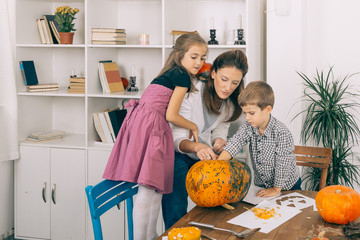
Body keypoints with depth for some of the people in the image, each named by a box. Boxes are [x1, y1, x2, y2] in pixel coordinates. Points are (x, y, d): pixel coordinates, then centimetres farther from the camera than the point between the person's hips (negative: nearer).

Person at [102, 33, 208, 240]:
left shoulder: (169, 74, 24)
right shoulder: (183, 76, -4)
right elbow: (171, 115, -7)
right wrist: (193, 127, 9)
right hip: (151, 127, -10)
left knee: (155, 188, 13)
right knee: (148, 189, -10)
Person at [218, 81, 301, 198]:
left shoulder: (282, 133, -25)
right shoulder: (247, 128, -8)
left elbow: (282, 164, -21)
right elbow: (234, 143, -21)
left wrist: (276, 190, -14)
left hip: (287, 186, -4)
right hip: (260, 184, 4)